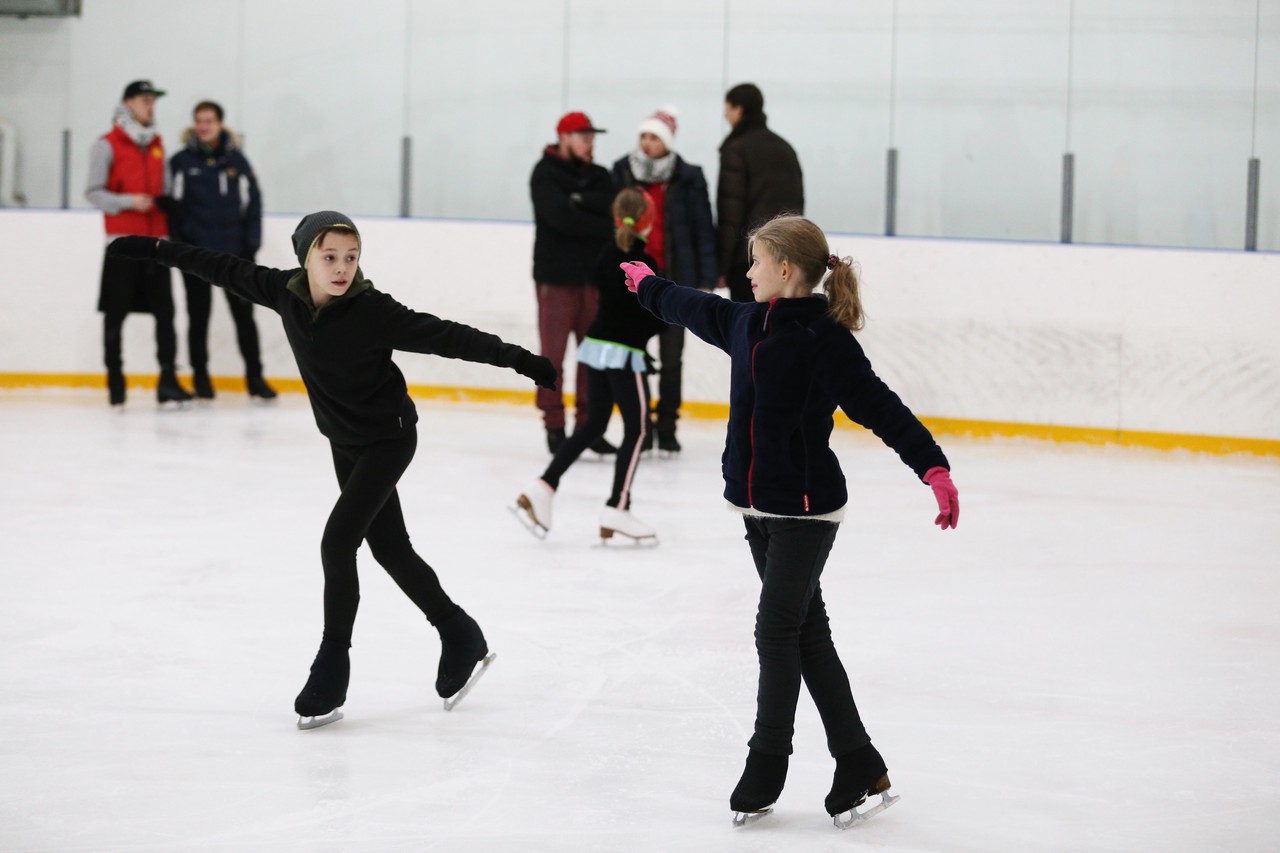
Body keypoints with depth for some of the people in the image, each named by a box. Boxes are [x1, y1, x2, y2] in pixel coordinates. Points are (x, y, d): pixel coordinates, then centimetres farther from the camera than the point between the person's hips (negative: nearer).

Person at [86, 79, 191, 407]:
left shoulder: (157, 144, 15)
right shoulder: (107, 145, -2)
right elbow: (93, 192, -6)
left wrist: (167, 202, 2)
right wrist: (128, 201, -19)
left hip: (155, 240, 5)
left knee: (165, 311, -2)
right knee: (116, 313, 1)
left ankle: (168, 381, -1)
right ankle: (115, 382, 9)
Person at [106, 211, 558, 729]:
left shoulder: (373, 311, -26)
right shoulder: (287, 292, -10)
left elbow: (444, 336, -29)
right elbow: (228, 271, 2)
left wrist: (517, 358, -36)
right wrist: (156, 251, 7)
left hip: (388, 438, -7)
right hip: (345, 442, 7)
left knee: (338, 541, -14)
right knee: (388, 547, 14)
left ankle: (331, 667, -3)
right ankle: (460, 638, 31)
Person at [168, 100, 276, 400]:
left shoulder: (236, 159, 3)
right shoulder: (181, 162, -2)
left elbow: (252, 201, 5)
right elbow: (172, 205, -2)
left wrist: (251, 243, -2)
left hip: (234, 251, 1)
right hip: (195, 253, -1)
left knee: (244, 314, 3)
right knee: (199, 317, 8)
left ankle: (254, 377, 9)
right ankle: (201, 378, 16)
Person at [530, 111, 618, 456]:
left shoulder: (599, 176, 14)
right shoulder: (545, 175, -3)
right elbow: (562, 217, -18)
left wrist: (581, 200, -17)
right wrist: (606, 228, -13)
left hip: (594, 275, 5)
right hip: (556, 275, -5)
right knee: (553, 353, -3)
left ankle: (588, 424, 12)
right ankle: (554, 427, 3)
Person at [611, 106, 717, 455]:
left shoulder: (688, 179, -2)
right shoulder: (622, 174, 2)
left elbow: (703, 230, -1)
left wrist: (705, 280, -4)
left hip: (673, 281, -1)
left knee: (671, 357, 4)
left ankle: (667, 428, 13)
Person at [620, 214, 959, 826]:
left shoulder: (827, 341, -17)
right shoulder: (746, 322, 6)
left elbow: (882, 408, -22)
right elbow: (692, 308, 26)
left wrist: (934, 468, -32)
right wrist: (647, 285, 43)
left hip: (806, 510, -8)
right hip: (759, 505, 8)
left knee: (778, 630, -4)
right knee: (807, 635, 9)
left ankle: (765, 769, 8)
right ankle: (859, 765, 15)